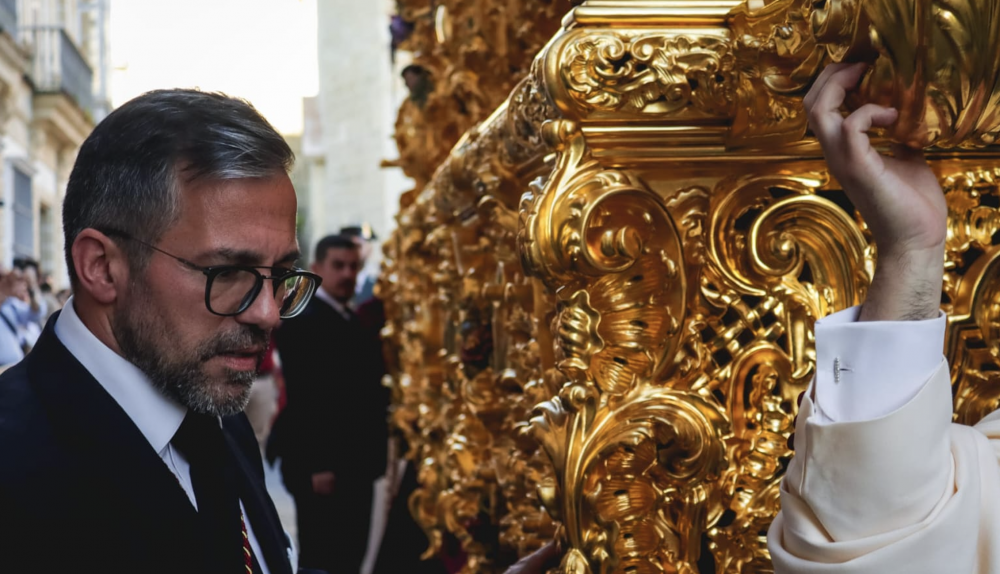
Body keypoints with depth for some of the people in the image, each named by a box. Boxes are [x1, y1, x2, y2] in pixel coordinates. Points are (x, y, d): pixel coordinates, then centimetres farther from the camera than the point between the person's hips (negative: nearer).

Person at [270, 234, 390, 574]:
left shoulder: (351, 320, 16)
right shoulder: (302, 320, -13)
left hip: (355, 462, 9)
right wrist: (317, 465, -22)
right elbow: (303, 398, -19)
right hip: (323, 465, -9)